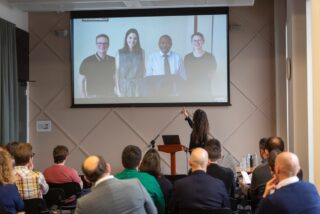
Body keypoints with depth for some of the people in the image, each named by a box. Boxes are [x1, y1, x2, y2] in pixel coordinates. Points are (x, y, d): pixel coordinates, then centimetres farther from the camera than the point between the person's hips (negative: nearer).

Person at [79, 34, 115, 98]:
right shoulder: (87, 62, -2)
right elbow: (82, 81, 2)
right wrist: (84, 97, -4)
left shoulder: (113, 61, 7)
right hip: (93, 97, -3)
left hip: (110, 96, 3)